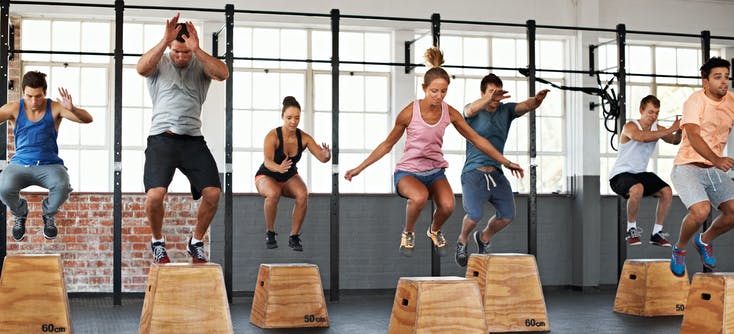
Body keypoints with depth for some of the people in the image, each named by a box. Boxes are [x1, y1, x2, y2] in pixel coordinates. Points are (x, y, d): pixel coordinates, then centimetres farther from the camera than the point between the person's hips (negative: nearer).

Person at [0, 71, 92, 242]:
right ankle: (20, 214, 8)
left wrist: (72, 109, -34)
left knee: (62, 187, -33)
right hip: (20, 164, 1)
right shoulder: (14, 109, 0)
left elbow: (87, 119, -13)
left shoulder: (55, 108, -4)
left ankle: (49, 214, 5)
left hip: (50, 165, -1)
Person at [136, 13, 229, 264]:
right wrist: (164, 41, -26)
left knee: (213, 193, -10)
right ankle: (158, 242, 8)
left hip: (193, 140, 2)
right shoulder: (159, 63, 7)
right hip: (162, 138, -2)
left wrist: (197, 50, -22)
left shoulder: (201, 65, 10)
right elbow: (141, 68, -17)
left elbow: (223, 74, -12)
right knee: (155, 194, -20)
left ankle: (196, 242, 15)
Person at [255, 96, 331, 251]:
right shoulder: (272, 136, -24)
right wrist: (279, 168, -60)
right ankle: (270, 233, -14)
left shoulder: (304, 138, -13)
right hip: (266, 176, -3)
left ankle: (294, 236, -13)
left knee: (303, 195, -30)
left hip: (290, 177, 3)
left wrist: (327, 154, -43)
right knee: (273, 193, -38)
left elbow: (322, 158, -18)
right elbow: (267, 162, -37)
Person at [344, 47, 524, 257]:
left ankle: (435, 230, 9)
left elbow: (477, 140, 5)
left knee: (447, 205, -28)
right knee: (420, 196, -38)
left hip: (435, 171, 3)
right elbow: (388, 144, 0)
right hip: (408, 171, -3)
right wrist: (359, 168, 1)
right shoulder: (409, 113, -14)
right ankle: (408, 232, -5)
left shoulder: (450, 113, -6)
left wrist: (506, 162, 6)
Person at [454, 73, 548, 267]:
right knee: (474, 215, -19)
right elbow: (470, 110, -27)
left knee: (508, 214, -5)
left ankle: (484, 238, 25)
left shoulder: (506, 110, 9)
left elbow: (526, 106, -10)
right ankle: (462, 242, 14)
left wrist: (536, 100, -35)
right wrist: (489, 99, -48)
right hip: (473, 173, -4)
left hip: (496, 173, 4)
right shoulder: (474, 111, -2)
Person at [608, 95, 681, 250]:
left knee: (667, 191, -8)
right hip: (620, 174, -7)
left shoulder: (657, 128, 3)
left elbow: (674, 141, -5)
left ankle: (656, 233, 5)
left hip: (640, 173, 7)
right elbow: (642, 137, -39)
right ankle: (631, 230, -16)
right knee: (637, 189, -36)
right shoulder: (630, 127, -18)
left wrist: (678, 131, -28)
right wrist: (670, 130, -40)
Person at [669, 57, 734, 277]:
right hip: (688, 167, -6)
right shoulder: (695, 101, -13)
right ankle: (680, 249, 2)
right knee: (701, 210, -27)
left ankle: (705, 240, 21)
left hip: (715, 169, 6)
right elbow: (693, 137, -26)